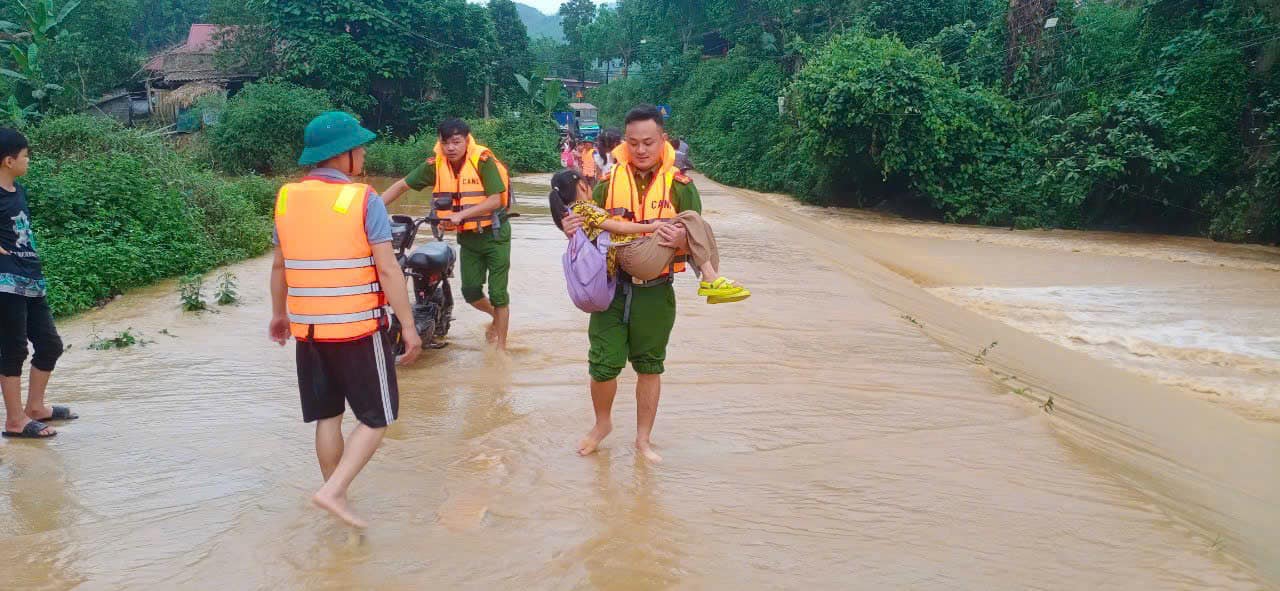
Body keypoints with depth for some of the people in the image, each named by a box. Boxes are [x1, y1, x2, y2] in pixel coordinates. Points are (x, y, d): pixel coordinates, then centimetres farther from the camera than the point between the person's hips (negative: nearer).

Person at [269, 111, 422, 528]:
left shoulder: (286, 198, 4)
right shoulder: (363, 200, -12)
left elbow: (279, 266, 12)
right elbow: (388, 270, -16)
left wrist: (279, 314, 25)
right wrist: (408, 326, -11)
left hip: (307, 328, 6)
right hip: (359, 329, -6)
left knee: (327, 416, 17)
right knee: (376, 419, 6)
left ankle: (335, 492, 27)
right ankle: (333, 492, -6)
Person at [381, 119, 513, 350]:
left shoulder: (483, 161, -20)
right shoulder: (435, 164, -7)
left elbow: (495, 200, -25)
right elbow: (402, 185, -1)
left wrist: (462, 214, -32)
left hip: (493, 233, -5)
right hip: (467, 236, 5)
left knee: (497, 293, -2)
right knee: (470, 292, 5)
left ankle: (501, 345, 13)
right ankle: (496, 316, 36)